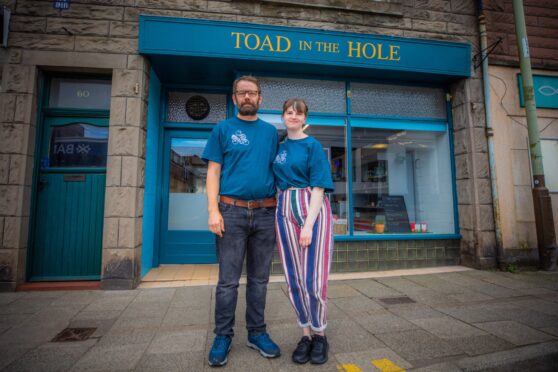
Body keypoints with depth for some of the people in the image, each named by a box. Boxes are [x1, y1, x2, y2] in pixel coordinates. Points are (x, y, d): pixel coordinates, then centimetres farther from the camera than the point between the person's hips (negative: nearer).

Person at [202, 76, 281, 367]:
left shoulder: (270, 131, 14)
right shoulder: (223, 129, 6)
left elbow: (276, 171, 13)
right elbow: (213, 171, 0)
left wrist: (279, 210, 4)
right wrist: (213, 210, -11)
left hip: (265, 213, 3)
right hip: (232, 212, -2)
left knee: (259, 279, 11)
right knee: (228, 280, 3)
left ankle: (257, 333, 27)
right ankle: (223, 337, 21)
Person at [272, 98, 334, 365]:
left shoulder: (312, 145, 0)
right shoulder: (279, 147, 14)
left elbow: (318, 187, -8)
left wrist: (309, 225, -16)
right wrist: (277, 218, 7)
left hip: (312, 209, -4)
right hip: (284, 211, 4)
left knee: (313, 279, -2)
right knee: (294, 279, 7)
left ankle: (319, 334, 20)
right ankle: (306, 333, 24)